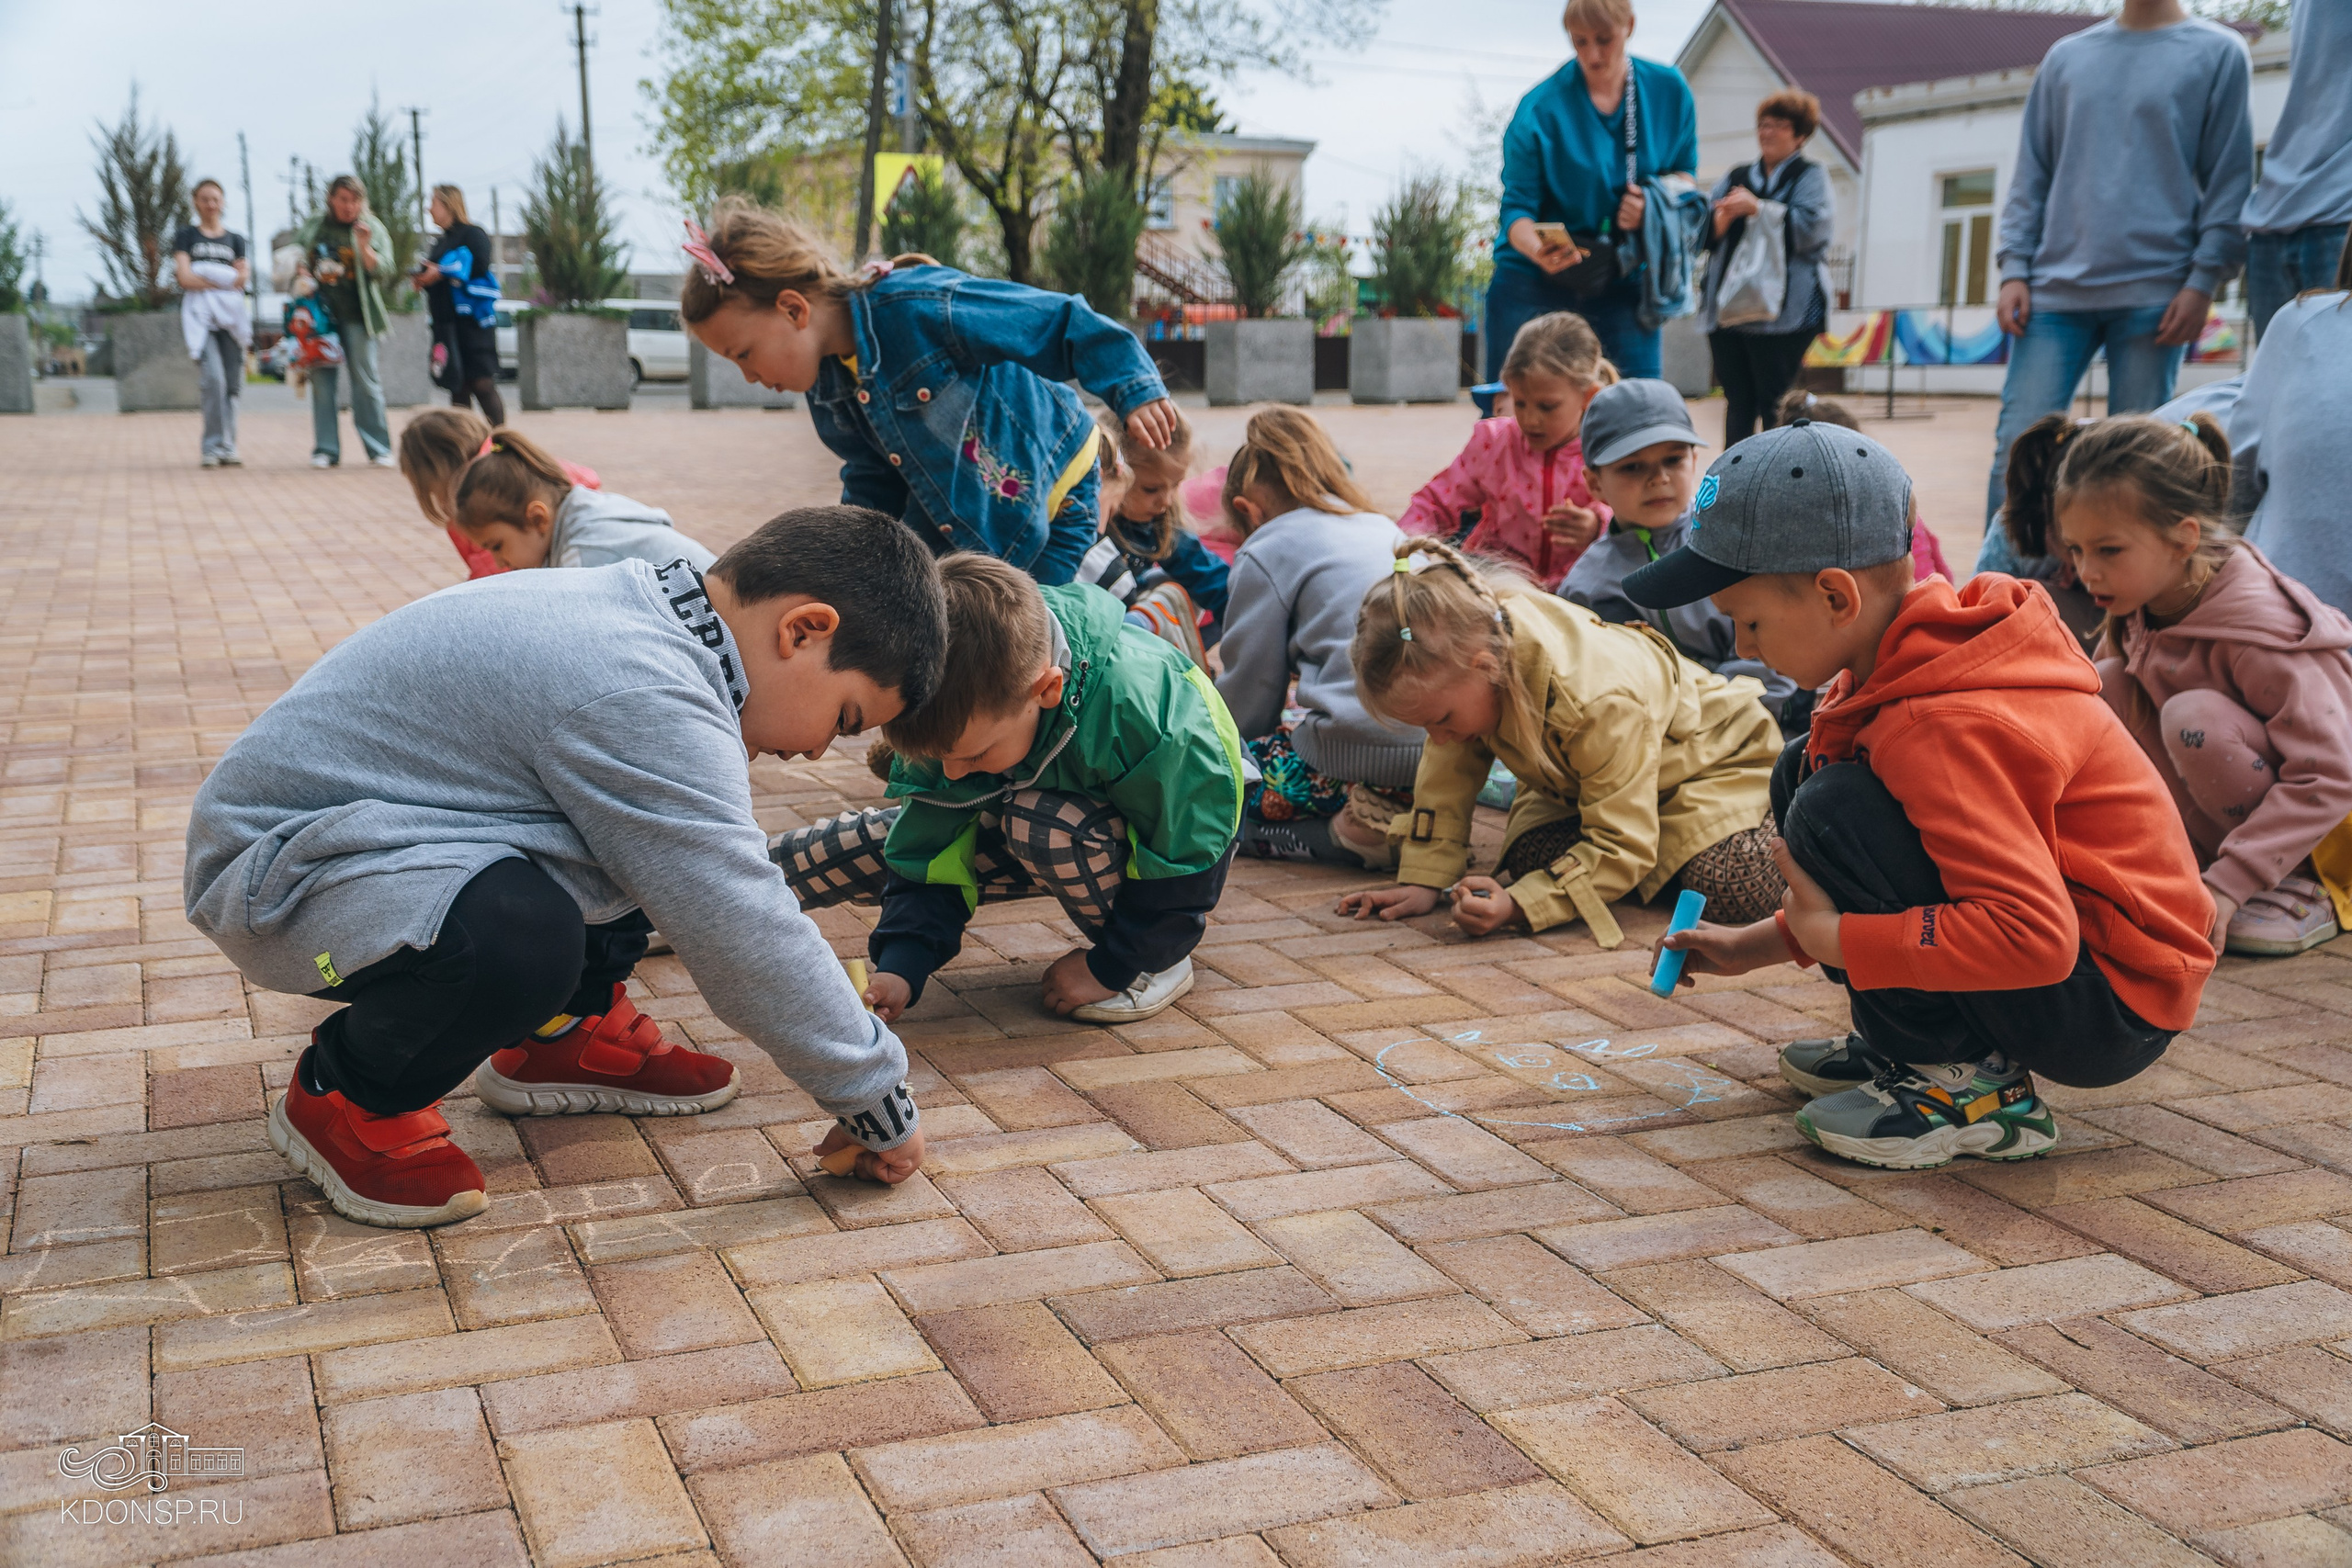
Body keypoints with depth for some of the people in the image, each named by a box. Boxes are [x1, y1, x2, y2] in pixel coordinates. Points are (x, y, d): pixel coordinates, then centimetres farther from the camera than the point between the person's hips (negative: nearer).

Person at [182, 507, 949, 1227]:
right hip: (276, 871, -10)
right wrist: (877, 1102, -17)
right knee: (516, 939, -37)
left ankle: (565, 1032, 17)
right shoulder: (642, 700, -30)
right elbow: (744, 937, -27)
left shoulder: (636, 607, 2)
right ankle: (341, 1096, -8)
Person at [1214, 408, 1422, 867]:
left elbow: (1250, 698, 8)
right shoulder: (1384, 528, 24)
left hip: (1363, 753, -7)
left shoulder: (1266, 550, 4)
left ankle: (1349, 831, -11)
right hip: (1449, 750, 8)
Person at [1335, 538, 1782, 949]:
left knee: (1741, 890, -30)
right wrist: (1422, 881, -18)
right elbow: (1446, 775, -11)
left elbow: (1621, 846, -37)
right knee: (1528, 855, -24)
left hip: (1708, 757, -6)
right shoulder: (1463, 644, -24)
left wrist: (1518, 907, -47)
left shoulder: (1602, 704, -44)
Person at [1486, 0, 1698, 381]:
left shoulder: (1669, 91, 2)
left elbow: (1684, 171, 14)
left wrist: (1655, 203, -10)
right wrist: (1539, 250, -33)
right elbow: (1518, 207, -10)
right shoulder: (1540, 108, -9)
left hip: (1622, 283, 2)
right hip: (1536, 279, -2)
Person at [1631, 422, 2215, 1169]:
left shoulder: (1947, 728, -28)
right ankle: (1906, 1045, 10)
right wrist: (1761, 942, 13)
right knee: (1804, 771, 6)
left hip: (2115, 1001, -10)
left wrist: (1836, 939, -25)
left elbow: (2035, 937, -35)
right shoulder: (1911, 658, 3)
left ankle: (1968, 1087, -12)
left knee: (1834, 809, -26)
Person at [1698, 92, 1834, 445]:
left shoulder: (1811, 176, 7)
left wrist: (1756, 208, -11)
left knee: (1775, 403, -8)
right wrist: (1724, 216, -7)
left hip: (1783, 308, -5)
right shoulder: (1735, 177, 22)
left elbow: (1811, 227, -10)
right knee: (1738, 402, 3)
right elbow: (1706, 233, 15)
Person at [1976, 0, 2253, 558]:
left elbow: (2230, 179, 3)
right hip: (2056, 289, 2)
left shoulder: (2218, 54, 7)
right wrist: (2014, 269, 4)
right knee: (2017, 447, -5)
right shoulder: (2065, 57, 16)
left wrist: (2203, 281, -6)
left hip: (2154, 296, -2)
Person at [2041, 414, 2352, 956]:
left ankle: (2308, 891, -14)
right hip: (2245, 812, 7)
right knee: (2108, 685, -11)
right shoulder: (2137, 605, -7)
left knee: (2194, 716, -31)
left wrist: (2225, 887, -35)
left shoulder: (2259, 631, -30)